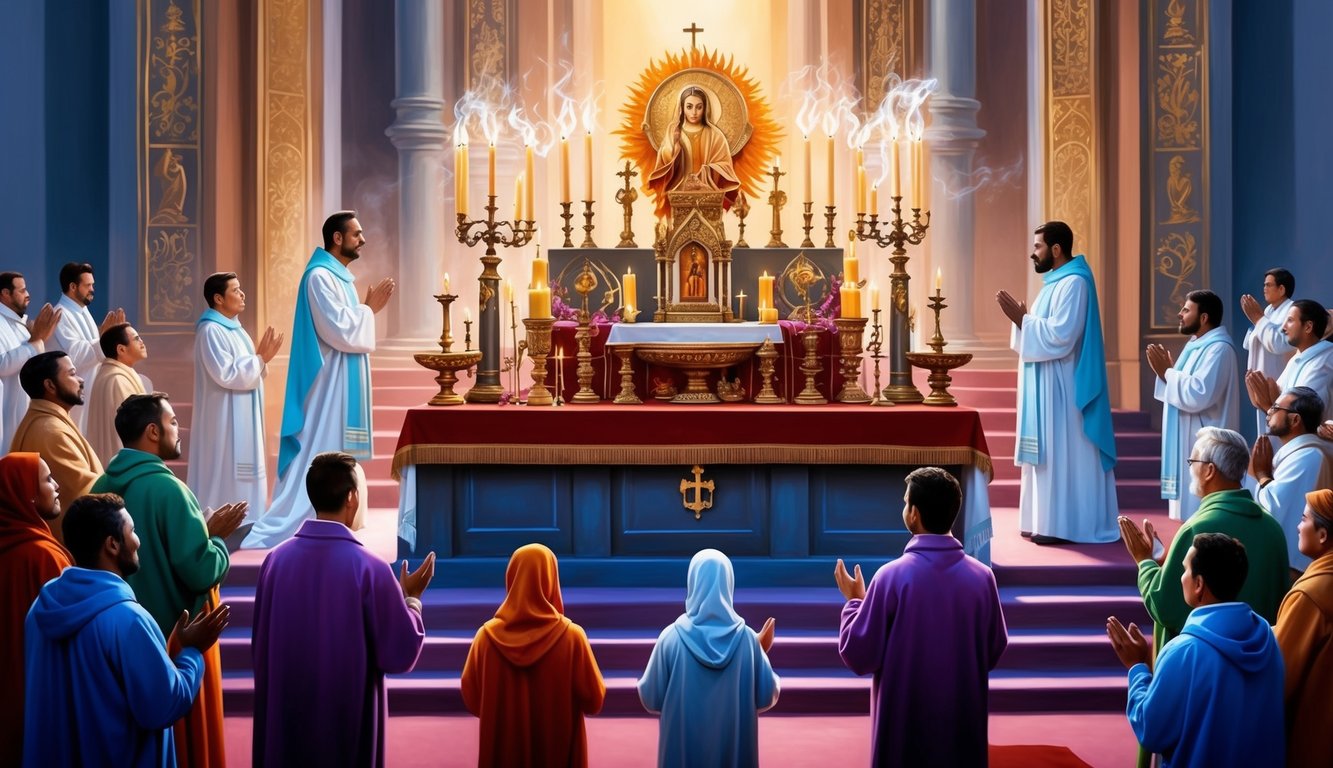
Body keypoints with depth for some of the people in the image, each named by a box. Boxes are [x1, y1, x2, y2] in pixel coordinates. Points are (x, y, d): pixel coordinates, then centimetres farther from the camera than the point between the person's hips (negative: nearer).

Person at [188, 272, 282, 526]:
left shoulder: (234, 328, 13)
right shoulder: (210, 331, -16)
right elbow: (226, 374, -23)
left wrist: (261, 358, 0)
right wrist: (260, 358, -18)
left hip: (242, 418, 10)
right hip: (225, 418, -10)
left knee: (239, 471, 11)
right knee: (225, 473, -6)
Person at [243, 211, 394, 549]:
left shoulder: (339, 276, 16)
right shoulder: (320, 276, -14)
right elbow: (340, 332, -21)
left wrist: (368, 309, 8)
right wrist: (370, 308, -8)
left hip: (341, 389, 10)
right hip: (327, 388, -10)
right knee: (317, 459, -10)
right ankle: (272, 534, -8)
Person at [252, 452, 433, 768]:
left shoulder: (276, 560, -4)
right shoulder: (369, 568, -17)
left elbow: (260, 647, 7)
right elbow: (401, 654, -10)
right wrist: (412, 599, 5)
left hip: (284, 713, 4)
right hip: (346, 717, -4)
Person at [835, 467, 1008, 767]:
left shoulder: (893, 576, -16)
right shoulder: (981, 577, -5)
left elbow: (859, 656, -10)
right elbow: (995, 652, 7)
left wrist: (854, 601, 4)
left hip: (905, 724, -3)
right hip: (964, 721, 3)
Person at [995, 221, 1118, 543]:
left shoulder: (1074, 283, -15)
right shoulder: (1056, 281, 16)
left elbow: (1060, 336, -24)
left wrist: (1022, 320, -18)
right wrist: (1022, 317, 4)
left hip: (1062, 388, -10)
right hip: (1046, 386, 10)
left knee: (1062, 452, -7)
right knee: (1048, 452, 11)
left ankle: (1063, 525, -4)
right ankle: (1048, 520, 15)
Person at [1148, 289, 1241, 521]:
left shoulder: (1218, 348, -17)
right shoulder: (1197, 344, 15)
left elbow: (1198, 394, -28)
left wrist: (1166, 372, -17)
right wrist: (1166, 370, 2)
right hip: (1188, 440, 11)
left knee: (1199, 512, -7)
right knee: (1188, 502, 13)